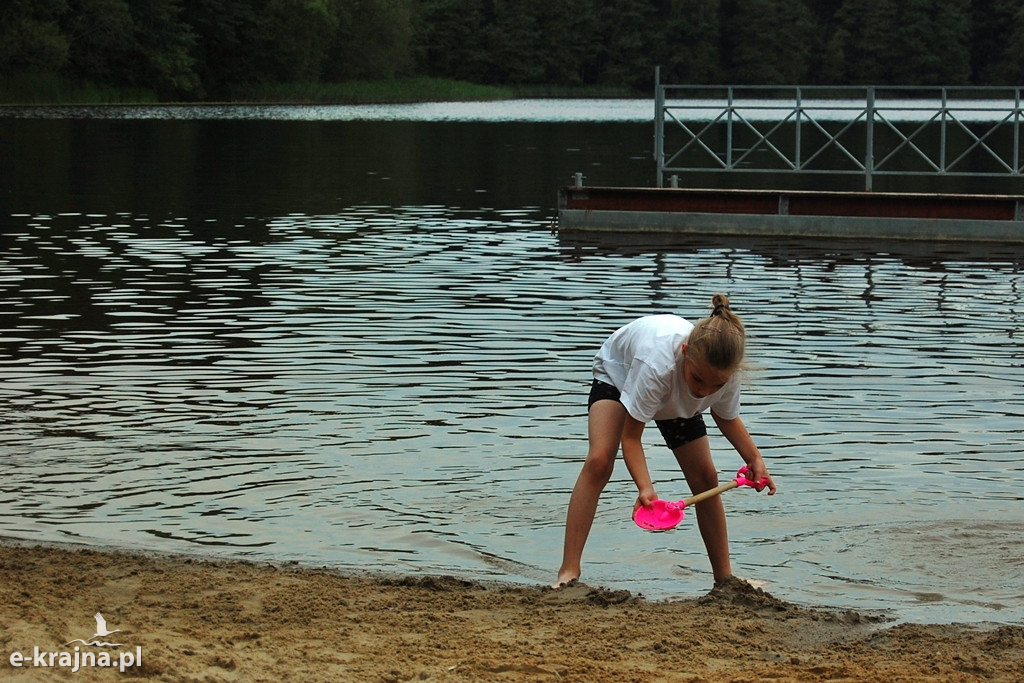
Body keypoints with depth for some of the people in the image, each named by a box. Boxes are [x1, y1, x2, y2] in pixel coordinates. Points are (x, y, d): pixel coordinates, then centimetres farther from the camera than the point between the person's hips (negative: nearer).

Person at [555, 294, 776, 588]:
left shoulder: (725, 371, -34)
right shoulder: (657, 363, -48)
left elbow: (726, 417, -8)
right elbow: (630, 436, -38)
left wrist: (755, 460, -21)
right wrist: (645, 487, -53)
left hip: (678, 400, 4)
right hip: (619, 373, -4)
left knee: (705, 477, -2)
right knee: (599, 461, -25)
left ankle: (724, 576, 14)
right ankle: (569, 571, -24)